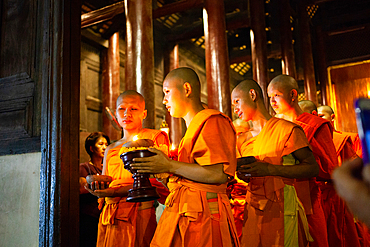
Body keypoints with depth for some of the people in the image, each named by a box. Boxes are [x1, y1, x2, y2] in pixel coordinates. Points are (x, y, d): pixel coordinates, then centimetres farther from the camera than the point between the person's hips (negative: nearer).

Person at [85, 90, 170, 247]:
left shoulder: (156, 138, 1)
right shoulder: (110, 149, 18)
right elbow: (104, 185, 18)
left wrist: (116, 192, -20)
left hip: (139, 216, -5)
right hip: (109, 219, 5)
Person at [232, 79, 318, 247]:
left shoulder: (286, 129, -5)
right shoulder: (245, 140, 15)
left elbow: (313, 168, -11)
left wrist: (269, 169, -21)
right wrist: (240, 174, -2)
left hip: (281, 208, -5)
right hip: (253, 209, 5)